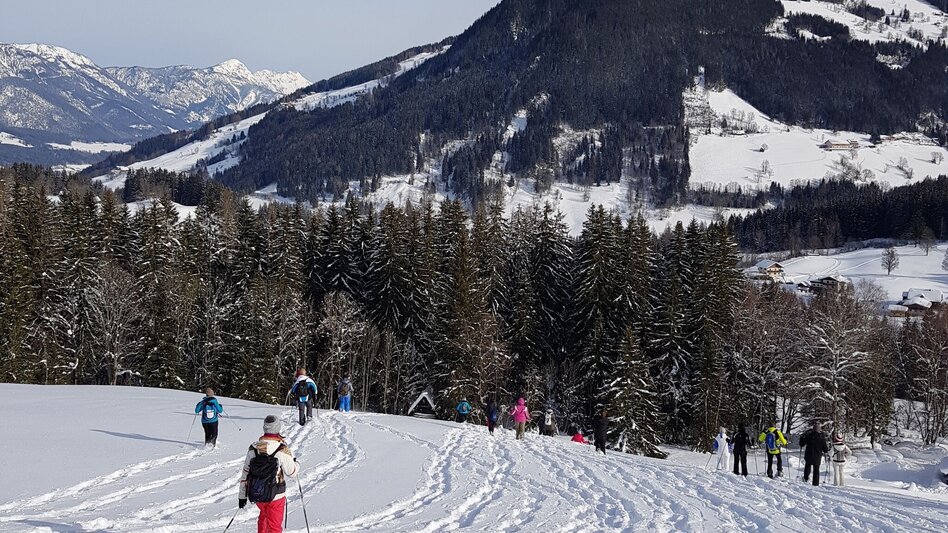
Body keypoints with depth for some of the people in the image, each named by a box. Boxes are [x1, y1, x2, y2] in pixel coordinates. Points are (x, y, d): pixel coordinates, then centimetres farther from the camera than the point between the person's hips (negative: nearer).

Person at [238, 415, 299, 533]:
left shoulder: (253, 448, -3)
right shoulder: (282, 450, -16)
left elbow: (245, 473, 2)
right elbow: (291, 472, -6)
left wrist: (242, 495, 12)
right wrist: (296, 463, 17)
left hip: (256, 494, 4)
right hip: (275, 496, -4)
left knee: (264, 514, 31)